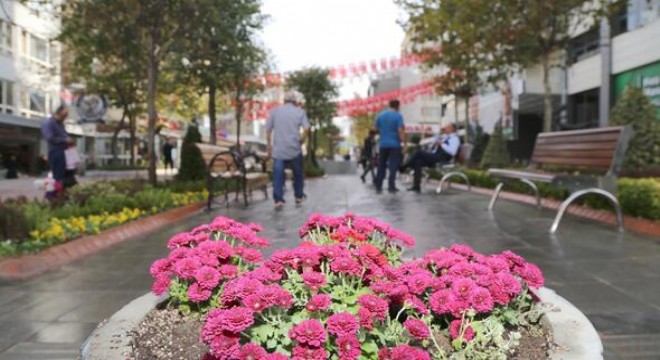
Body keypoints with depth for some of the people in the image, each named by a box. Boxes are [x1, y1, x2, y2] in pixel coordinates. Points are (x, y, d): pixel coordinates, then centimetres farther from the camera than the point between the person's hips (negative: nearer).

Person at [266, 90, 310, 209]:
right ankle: (299, 196, 27)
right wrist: (301, 141, 4)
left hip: (278, 149, 1)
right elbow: (306, 129, -10)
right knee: (298, 173, 16)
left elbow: (268, 130, 4)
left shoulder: (275, 111, 7)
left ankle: (278, 199, -4)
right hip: (294, 148, 0)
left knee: (278, 175, 1)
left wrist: (269, 146, 12)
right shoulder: (300, 112, 3)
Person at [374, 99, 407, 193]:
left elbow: (377, 129, 13)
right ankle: (391, 186, -4)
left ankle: (378, 186, 10)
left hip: (383, 144, 4)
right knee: (393, 166, -1)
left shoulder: (380, 115, 6)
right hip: (394, 144, -4)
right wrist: (405, 143, -13)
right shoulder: (398, 116, -8)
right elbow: (400, 131, -16)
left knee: (381, 165, 10)